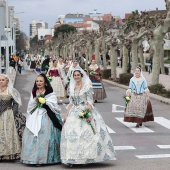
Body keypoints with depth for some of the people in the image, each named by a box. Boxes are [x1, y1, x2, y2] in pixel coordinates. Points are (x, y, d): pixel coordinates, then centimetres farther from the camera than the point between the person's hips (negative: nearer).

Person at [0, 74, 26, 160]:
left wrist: (13, 114, -10)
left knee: (10, 133, -5)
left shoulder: (11, 91, -1)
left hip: (9, 116, -3)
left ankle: (11, 153, 1)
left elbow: (15, 104, -1)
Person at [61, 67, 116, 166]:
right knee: (71, 134, -2)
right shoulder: (72, 88, 13)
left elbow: (90, 101, -10)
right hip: (74, 113, 5)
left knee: (86, 134, -9)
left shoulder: (87, 86, -4)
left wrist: (89, 114, -21)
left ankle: (86, 157, 2)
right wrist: (66, 115, 9)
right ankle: (71, 159, 2)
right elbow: (71, 103, 15)